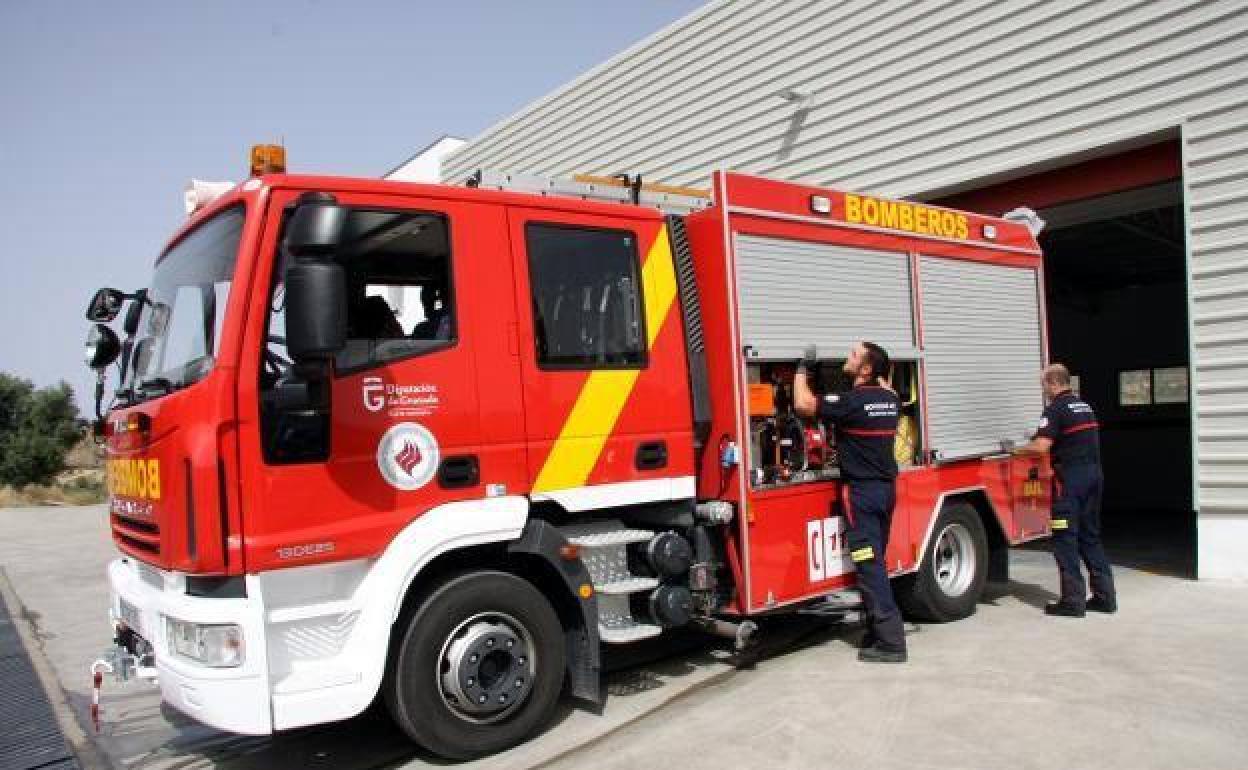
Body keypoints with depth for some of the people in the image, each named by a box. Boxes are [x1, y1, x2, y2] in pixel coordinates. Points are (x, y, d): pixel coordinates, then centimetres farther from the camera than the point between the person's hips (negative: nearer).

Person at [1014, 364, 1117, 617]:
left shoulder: (1055, 409, -11)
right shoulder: (1085, 406, 17)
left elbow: (1041, 447, -20)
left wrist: (1017, 450, -4)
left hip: (1070, 477, -8)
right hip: (1094, 473, 9)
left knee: (1065, 539, -3)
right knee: (1090, 537, 16)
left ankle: (1073, 600, -1)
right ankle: (1104, 596, 18)